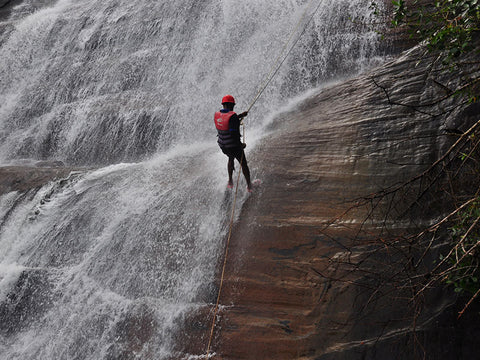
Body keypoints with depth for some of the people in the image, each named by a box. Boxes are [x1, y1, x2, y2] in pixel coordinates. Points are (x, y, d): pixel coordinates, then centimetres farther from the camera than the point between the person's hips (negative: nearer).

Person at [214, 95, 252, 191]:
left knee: (231, 158, 35)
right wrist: (240, 144, -15)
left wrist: (240, 116, 16)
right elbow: (233, 133, -29)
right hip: (234, 145, -6)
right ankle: (249, 186, 26)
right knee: (243, 164, 15)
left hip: (223, 145, 6)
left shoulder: (217, 115, -4)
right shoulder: (232, 116, -25)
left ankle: (230, 181, 40)